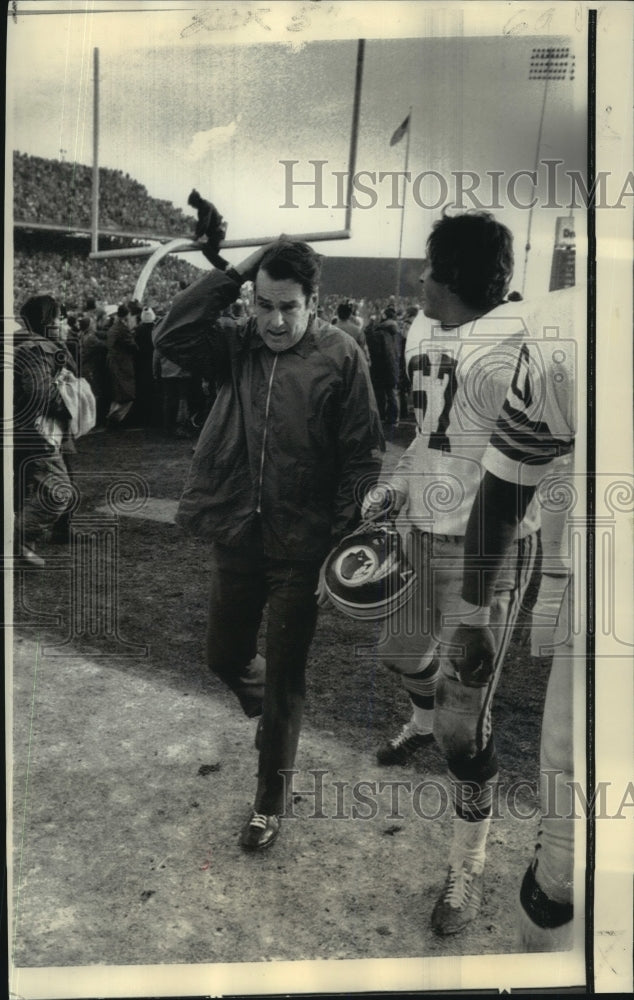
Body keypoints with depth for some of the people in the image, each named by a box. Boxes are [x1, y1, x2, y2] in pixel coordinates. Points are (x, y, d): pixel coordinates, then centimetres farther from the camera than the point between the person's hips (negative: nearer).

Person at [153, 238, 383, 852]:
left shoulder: (340, 358, -9)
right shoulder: (238, 348, 2)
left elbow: (362, 459, -9)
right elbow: (171, 336, -12)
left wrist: (340, 550, -13)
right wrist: (233, 274, -12)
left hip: (300, 550, -4)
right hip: (235, 541, 4)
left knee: (283, 679, 8)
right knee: (226, 658, 19)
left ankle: (270, 800, 29)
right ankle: (267, 707, 54)